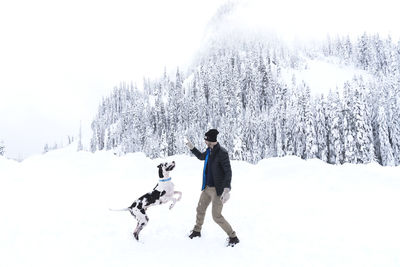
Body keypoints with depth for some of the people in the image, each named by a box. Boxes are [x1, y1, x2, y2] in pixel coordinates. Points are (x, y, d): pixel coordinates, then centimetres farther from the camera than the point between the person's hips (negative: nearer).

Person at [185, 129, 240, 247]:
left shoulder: (222, 153, -21)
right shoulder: (209, 151, 3)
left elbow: (228, 172, -24)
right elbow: (201, 157, 27)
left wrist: (227, 190, -34)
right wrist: (191, 147, 20)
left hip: (218, 190, -8)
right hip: (207, 188, 8)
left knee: (216, 216, -6)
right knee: (200, 210, 20)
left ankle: (233, 237, 12)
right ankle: (197, 231, 43)